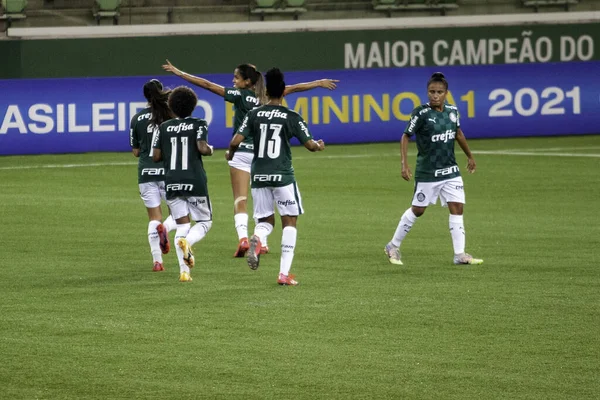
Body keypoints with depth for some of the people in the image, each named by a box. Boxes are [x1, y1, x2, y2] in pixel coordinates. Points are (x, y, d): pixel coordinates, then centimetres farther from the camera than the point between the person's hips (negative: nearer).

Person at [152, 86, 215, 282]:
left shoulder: (164, 127, 7)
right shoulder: (198, 124, -1)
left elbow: (156, 156, 5)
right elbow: (202, 148, -15)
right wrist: (210, 149, 8)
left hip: (172, 183, 3)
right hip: (195, 181, -3)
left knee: (182, 226, 7)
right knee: (205, 221, 11)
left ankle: (184, 271, -6)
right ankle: (187, 242, -22)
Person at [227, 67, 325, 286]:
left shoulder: (254, 115, 2)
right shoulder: (292, 117, -4)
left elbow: (236, 141, -5)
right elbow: (310, 145, 0)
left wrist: (231, 152, 18)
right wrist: (319, 146, 23)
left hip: (259, 176, 3)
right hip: (282, 176, -3)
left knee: (265, 220, 16)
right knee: (289, 221, 8)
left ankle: (257, 239, -22)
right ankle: (284, 273, 0)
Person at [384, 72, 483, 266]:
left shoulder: (452, 111, 1)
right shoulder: (421, 113, -15)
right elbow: (406, 136, -9)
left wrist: (469, 156, 28)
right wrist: (404, 163, -18)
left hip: (450, 171, 5)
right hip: (427, 172, -5)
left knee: (457, 208, -4)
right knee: (418, 210, 6)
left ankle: (460, 254, -1)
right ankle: (393, 246, 23)